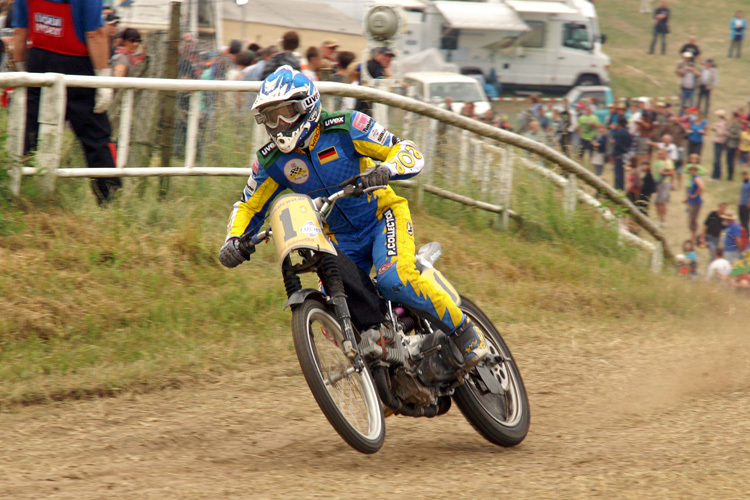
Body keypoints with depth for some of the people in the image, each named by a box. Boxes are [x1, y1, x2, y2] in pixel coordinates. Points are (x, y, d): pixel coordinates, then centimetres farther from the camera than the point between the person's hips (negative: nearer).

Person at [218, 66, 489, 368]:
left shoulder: (345, 128, -15)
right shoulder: (272, 161, -3)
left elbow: (410, 152, -16)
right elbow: (249, 206, 9)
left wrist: (386, 170, -39)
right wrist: (234, 241, -12)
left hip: (383, 216, -5)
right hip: (341, 238, 5)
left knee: (394, 280, -32)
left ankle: (467, 333, -18)